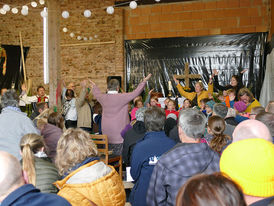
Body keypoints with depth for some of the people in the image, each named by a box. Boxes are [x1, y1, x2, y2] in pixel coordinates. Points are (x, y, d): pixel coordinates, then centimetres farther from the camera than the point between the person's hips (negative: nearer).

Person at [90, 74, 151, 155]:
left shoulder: (103, 98, 1)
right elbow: (136, 92, -9)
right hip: (119, 132, -5)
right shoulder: (122, 97, -14)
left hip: (106, 132, 5)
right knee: (119, 155, 1)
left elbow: (97, 93, 24)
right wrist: (144, 81, 3)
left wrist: (94, 86, 45)